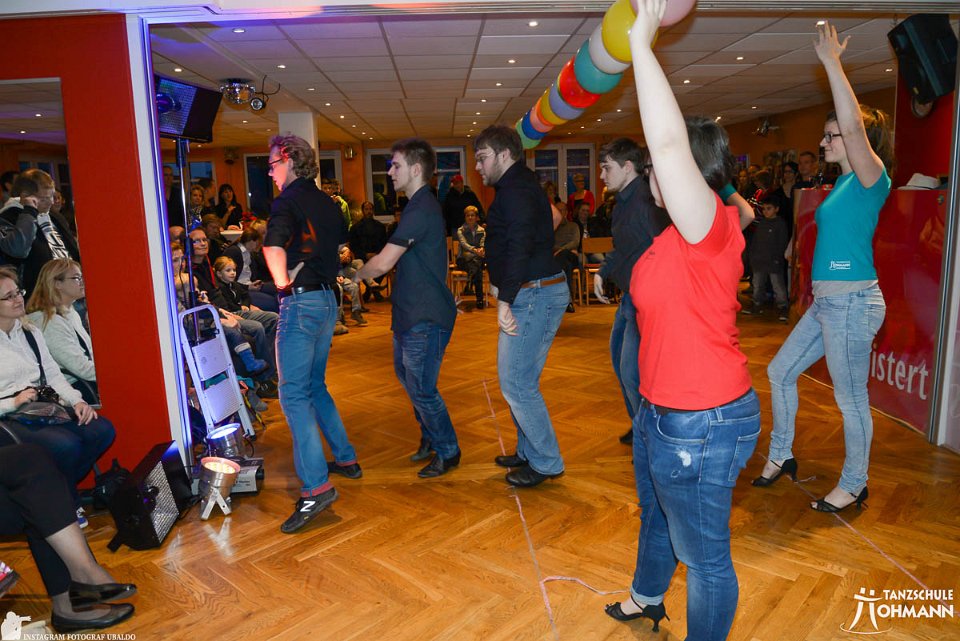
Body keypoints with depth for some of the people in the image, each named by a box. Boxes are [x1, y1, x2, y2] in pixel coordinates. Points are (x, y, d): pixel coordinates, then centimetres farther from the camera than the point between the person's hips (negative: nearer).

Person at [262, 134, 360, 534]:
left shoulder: (289, 199, -11)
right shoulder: (325, 202, 14)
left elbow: (274, 244, -28)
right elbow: (343, 240, 25)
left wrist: (282, 281, -17)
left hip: (302, 301, -9)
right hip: (327, 299, 9)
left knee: (294, 394, -8)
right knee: (314, 385, 20)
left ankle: (316, 486, -12)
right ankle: (346, 459, 29)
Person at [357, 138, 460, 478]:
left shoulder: (421, 210, -21)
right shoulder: (420, 205, 13)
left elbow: (383, 263, -24)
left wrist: (357, 275, -5)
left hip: (426, 318, -10)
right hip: (411, 313, 10)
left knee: (421, 389, 0)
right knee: (407, 374, 22)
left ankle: (448, 452, 19)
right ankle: (430, 434, 40)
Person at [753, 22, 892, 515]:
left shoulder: (871, 178, -13)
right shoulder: (846, 182, 11)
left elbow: (854, 124, -27)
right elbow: (847, 127, 25)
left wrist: (831, 62, -25)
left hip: (851, 302, -9)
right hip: (827, 302, 9)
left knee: (851, 399, 3)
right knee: (780, 372, 14)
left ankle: (854, 487, 20)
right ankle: (781, 457, 29)